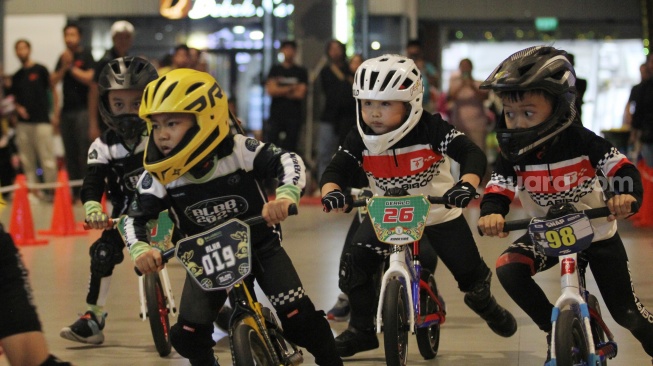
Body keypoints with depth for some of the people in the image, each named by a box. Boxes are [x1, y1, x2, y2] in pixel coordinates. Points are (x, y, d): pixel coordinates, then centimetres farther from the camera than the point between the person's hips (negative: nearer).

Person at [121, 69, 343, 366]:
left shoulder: (238, 151, -24)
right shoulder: (158, 177, -17)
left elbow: (289, 161, -25)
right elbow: (135, 218, -11)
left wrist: (285, 196, -45)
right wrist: (140, 250, -32)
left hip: (259, 245, -2)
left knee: (297, 314, -14)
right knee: (187, 334, -7)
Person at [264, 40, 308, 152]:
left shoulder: (301, 71, 6)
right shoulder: (275, 70, 9)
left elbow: (300, 94, -3)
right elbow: (270, 90, -3)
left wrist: (280, 91, -3)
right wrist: (291, 88, -5)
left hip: (294, 116, -1)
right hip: (276, 114, 1)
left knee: (291, 149, -1)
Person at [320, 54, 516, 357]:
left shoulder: (431, 129, -23)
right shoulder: (360, 140, -13)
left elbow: (472, 154, -30)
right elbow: (336, 171, -16)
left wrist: (467, 184, -50)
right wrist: (331, 191, -40)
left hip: (438, 212, -2)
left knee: (470, 272, -1)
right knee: (353, 263, -15)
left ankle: (483, 302, 39)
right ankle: (361, 330, 7)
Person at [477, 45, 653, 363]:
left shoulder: (580, 140, -24)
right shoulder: (513, 154, -17)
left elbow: (621, 167, -26)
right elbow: (498, 190, -23)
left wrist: (627, 193, -49)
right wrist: (491, 214, -47)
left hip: (596, 231, -2)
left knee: (625, 311, 0)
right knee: (508, 270, -26)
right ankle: (556, 330, -6)